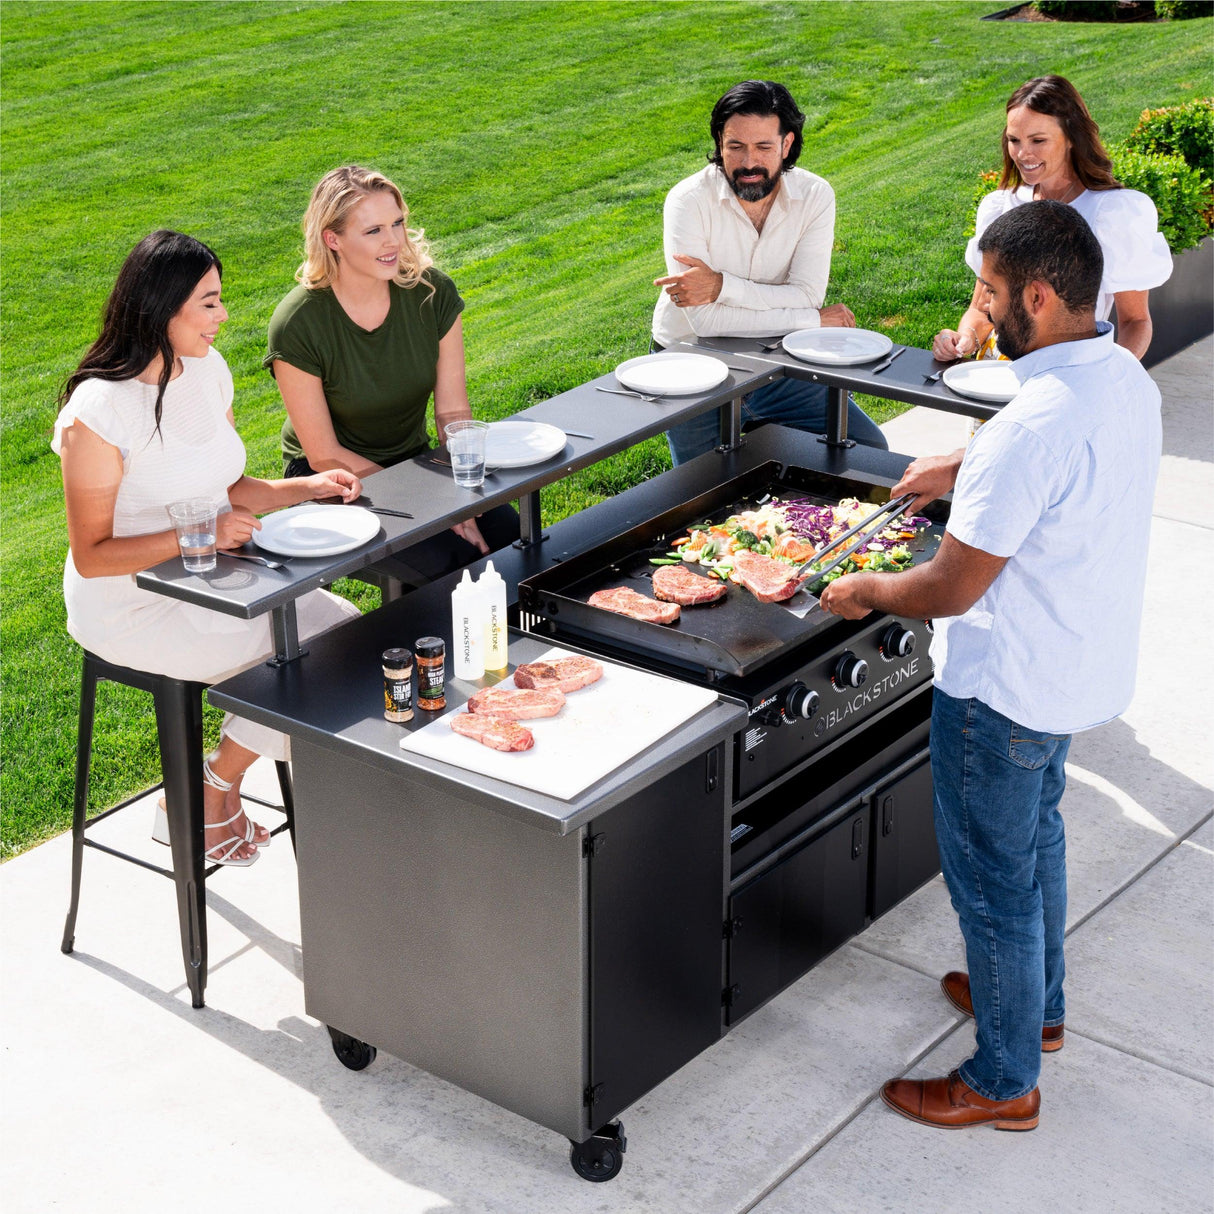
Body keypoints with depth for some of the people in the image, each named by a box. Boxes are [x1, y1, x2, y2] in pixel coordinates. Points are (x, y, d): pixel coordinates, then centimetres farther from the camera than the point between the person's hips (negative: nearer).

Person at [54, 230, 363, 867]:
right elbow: (91, 555, -20)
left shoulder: (207, 368, 2)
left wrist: (309, 487, -4)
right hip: (133, 607, -8)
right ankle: (207, 797, 5)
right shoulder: (98, 413, -23)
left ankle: (218, 791, 5)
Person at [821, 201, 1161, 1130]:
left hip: (1006, 688, -9)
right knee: (1035, 833, 29)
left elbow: (951, 590, -27)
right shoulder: (1126, 381, -4)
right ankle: (1038, 1003, 49)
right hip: (1081, 664, 9)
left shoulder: (1032, 429, -33)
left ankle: (1005, 1082, 25)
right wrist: (965, 466, 19)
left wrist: (867, 591, -9)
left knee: (992, 876, 8)